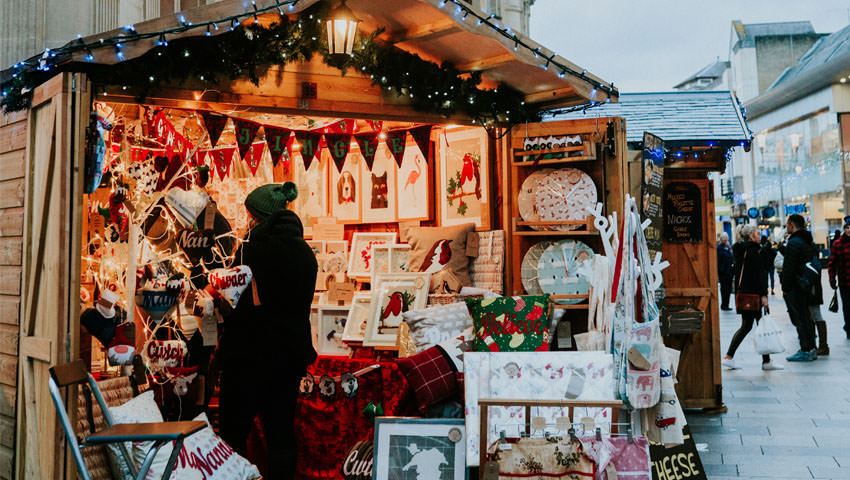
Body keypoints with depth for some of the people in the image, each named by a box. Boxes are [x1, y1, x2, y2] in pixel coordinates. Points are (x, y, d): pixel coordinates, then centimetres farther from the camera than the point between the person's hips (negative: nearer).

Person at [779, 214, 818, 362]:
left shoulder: (794, 243, -17)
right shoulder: (808, 241, 13)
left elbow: (789, 268, -19)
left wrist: (785, 288, -14)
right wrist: (781, 248, 17)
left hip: (794, 288, -9)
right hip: (806, 285, 9)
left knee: (799, 318, -4)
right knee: (806, 317, 15)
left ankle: (806, 350, -2)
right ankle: (811, 348, 21)